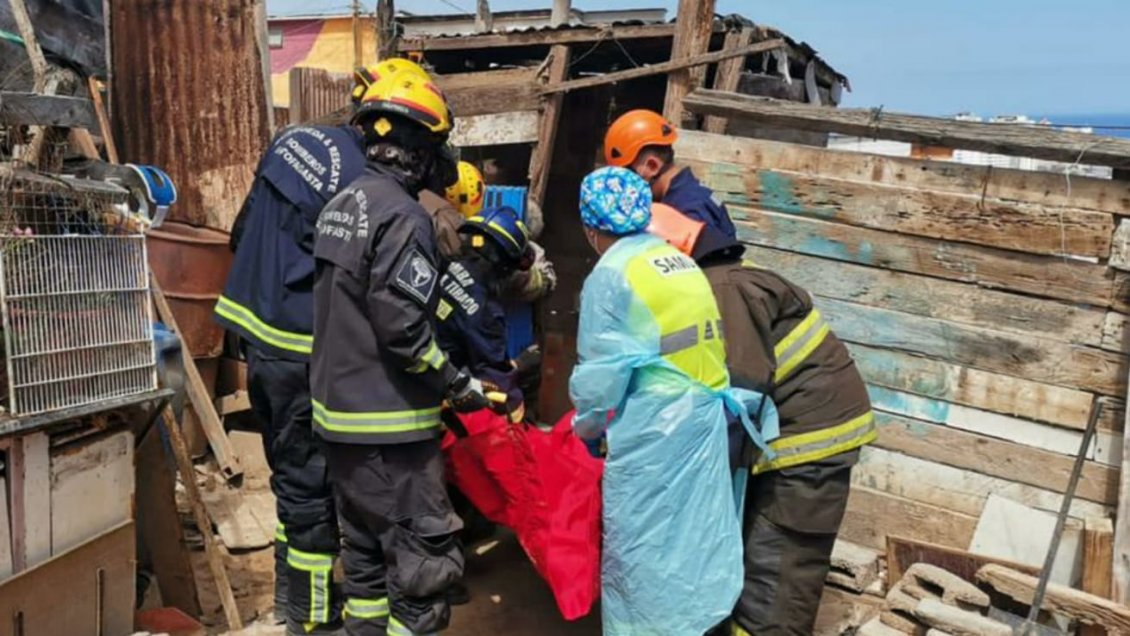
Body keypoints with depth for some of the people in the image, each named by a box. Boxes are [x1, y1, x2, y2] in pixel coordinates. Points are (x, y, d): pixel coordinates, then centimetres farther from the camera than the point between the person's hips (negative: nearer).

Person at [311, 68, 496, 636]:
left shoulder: (341, 206, 10)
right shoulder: (402, 216, -19)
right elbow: (404, 327, -24)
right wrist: (459, 386, -13)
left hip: (337, 408, 10)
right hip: (389, 423, -10)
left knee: (364, 545, 20)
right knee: (421, 556, 1)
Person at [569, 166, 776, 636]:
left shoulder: (611, 275, -10)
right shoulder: (682, 263, 10)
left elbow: (601, 374, -9)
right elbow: (698, 346, 10)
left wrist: (584, 429, 8)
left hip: (653, 433, -7)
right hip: (706, 418, 7)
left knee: (641, 551, 6)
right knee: (694, 536, 17)